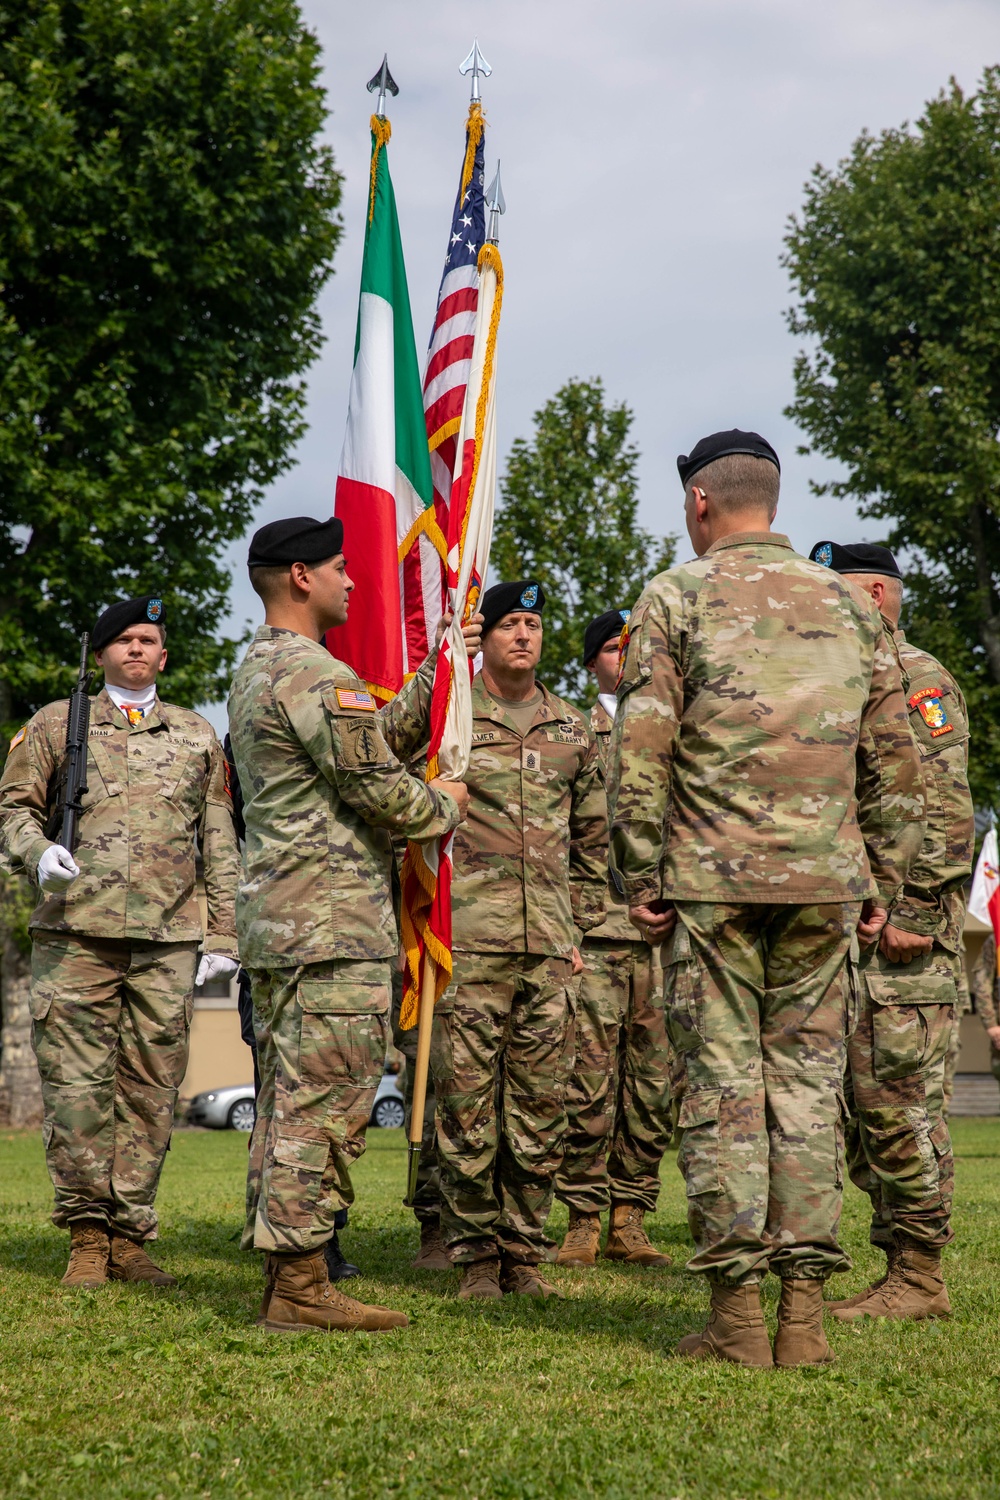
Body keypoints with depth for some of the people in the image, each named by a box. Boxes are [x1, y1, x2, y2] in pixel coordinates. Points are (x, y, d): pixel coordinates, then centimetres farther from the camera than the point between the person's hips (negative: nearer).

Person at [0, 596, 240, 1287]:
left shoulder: (197, 735, 18)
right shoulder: (57, 723, 13)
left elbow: (220, 843, 16)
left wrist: (224, 936, 9)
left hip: (169, 941, 2)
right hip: (76, 932, -1)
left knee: (151, 1089, 0)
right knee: (77, 1084, -5)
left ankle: (130, 1237, 6)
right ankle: (87, 1236, 3)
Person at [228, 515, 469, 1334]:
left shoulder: (256, 672, 20)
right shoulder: (315, 673, -14)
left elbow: (388, 732, 21)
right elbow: (377, 787, -15)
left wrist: (443, 665, 18)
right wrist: (446, 806, 4)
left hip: (276, 920, 11)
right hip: (332, 924, -11)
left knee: (286, 1103, 11)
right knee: (325, 1103, -8)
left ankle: (281, 1278, 15)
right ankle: (301, 1287, -8)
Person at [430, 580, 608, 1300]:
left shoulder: (574, 730, 15)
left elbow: (591, 836, 21)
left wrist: (579, 927, 17)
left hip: (549, 945, 4)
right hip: (469, 939, -4)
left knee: (541, 1106, 5)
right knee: (467, 1101, -3)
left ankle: (524, 1253, 14)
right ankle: (476, 1256, 7)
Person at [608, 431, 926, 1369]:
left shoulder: (676, 598, 0)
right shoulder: (848, 605, 12)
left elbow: (640, 752, -6)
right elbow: (894, 761, 12)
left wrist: (639, 879, 0)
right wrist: (882, 881, 17)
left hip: (713, 878, -3)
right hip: (825, 881, 3)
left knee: (722, 1083, 0)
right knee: (808, 1080, 7)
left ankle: (737, 1315, -1)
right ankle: (804, 1310, 4)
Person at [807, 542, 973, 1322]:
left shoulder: (918, 680, -7)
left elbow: (944, 810, -16)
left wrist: (915, 912, -22)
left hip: (901, 935, -10)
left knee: (900, 1105, -8)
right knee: (864, 1110, 10)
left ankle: (918, 1279, -4)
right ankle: (903, 1266, 16)